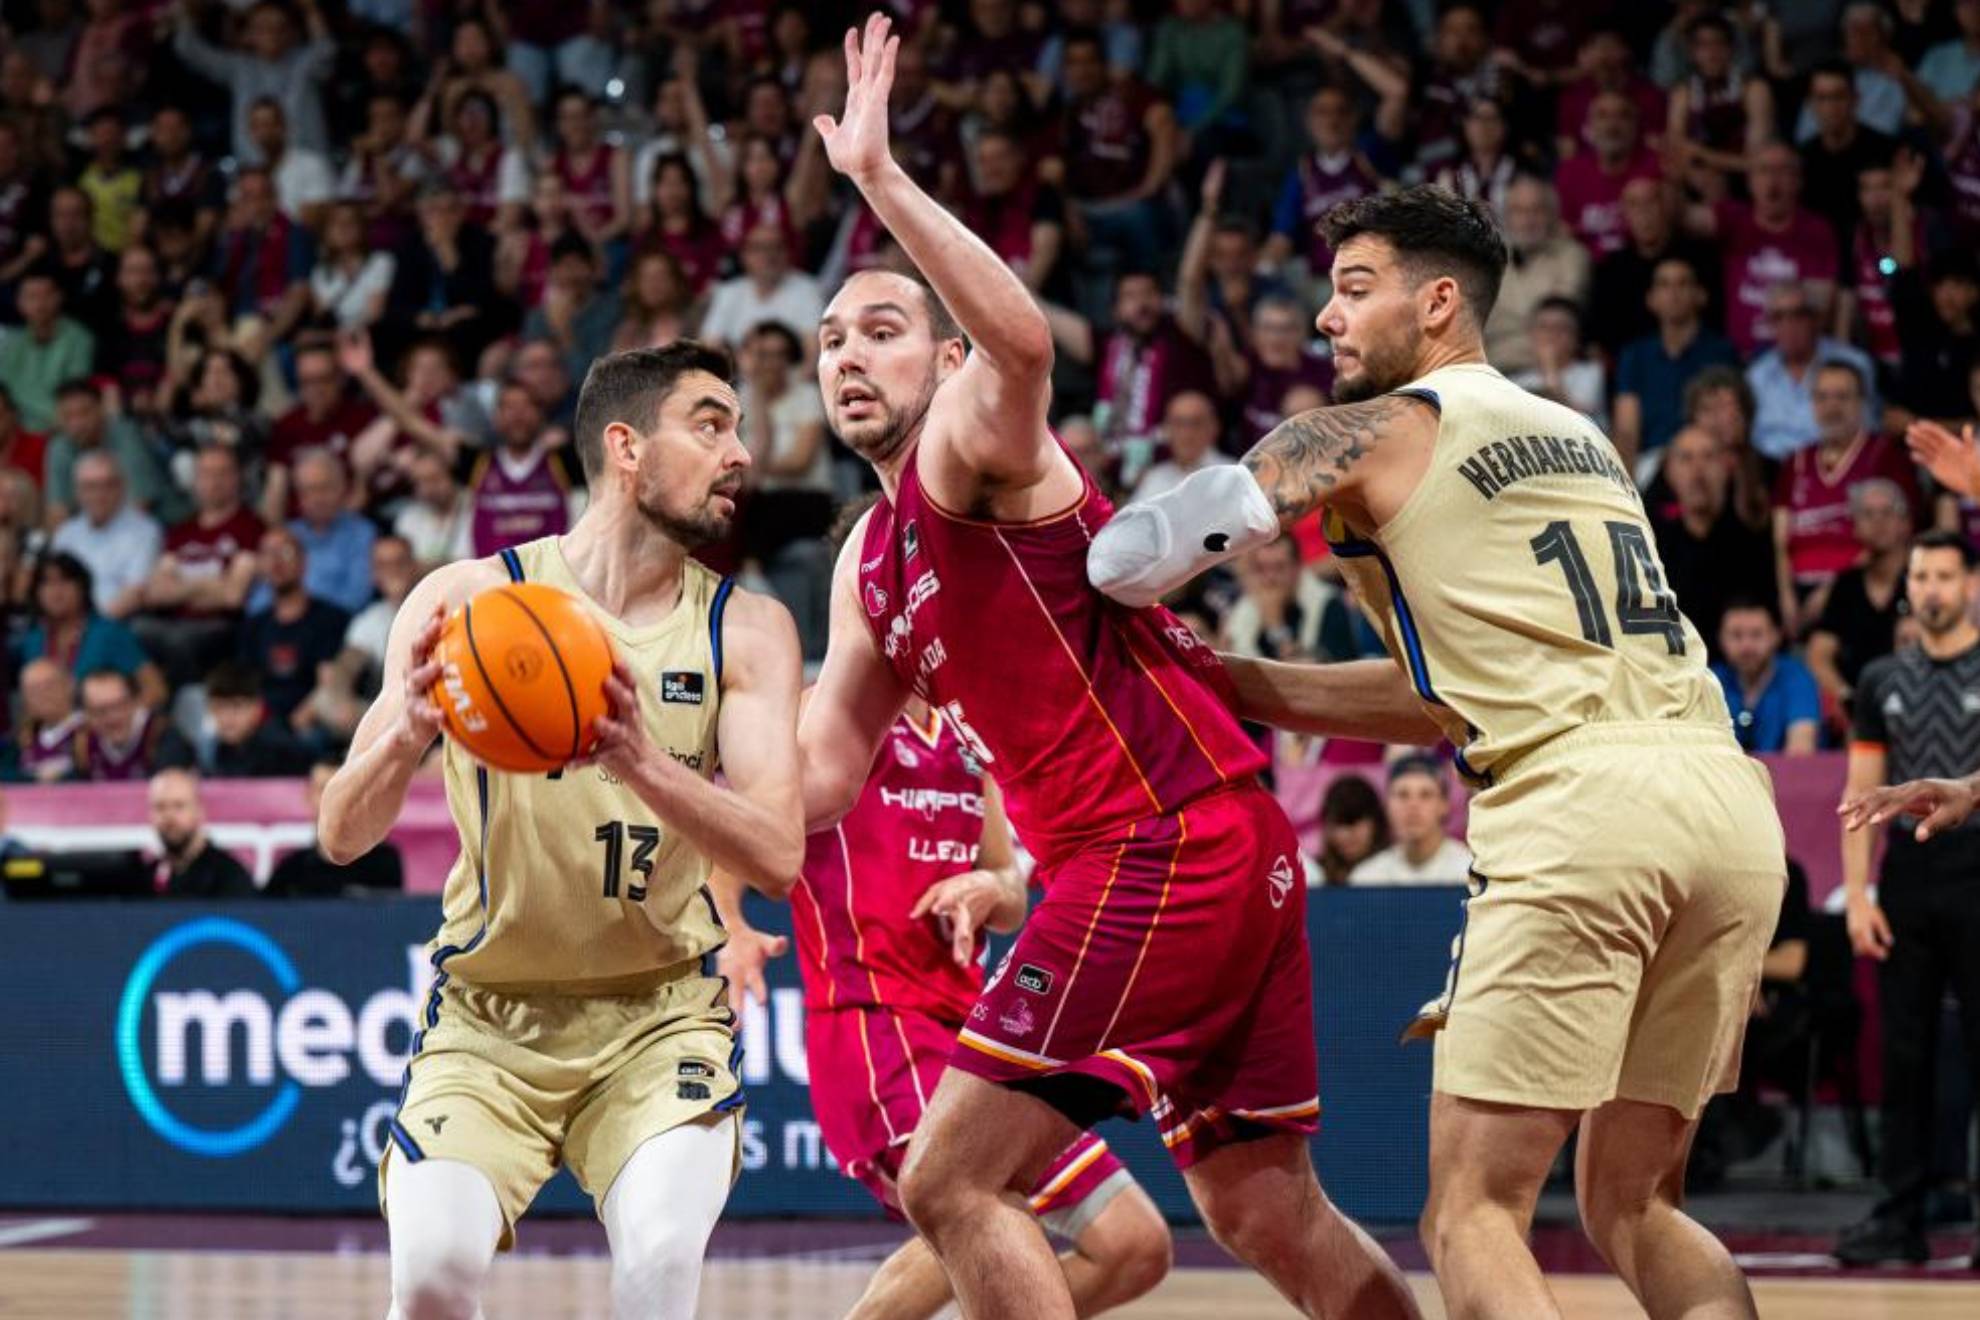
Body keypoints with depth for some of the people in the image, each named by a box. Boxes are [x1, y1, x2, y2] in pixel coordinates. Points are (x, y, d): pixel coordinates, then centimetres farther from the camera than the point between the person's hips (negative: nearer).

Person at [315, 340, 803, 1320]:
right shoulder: (469, 598, -6)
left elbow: (778, 855, -16)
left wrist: (640, 761, -34)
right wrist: (409, 731, -32)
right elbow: (341, 836, -10)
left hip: (661, 1011, 1)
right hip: (488, 1015, -1)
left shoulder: (745, 631, -2)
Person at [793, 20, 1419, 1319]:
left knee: (953, 1183, -11)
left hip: (1167, 844, -10)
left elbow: (1024, 339, -30)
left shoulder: (975, 438, -4)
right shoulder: (869, 560, 21)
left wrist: (880, 176, -32)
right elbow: (821, 777, 21)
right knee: (1269, 1213, 17)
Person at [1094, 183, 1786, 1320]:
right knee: (1636, 1208, 17)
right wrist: (1228, 683, 35)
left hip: (1582, 800, -7)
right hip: (1731, 797, 7)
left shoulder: (1379, 429, 8)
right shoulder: (1580, 438, 30)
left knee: (1474, 1213, -2)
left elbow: (1128, 560, 2)